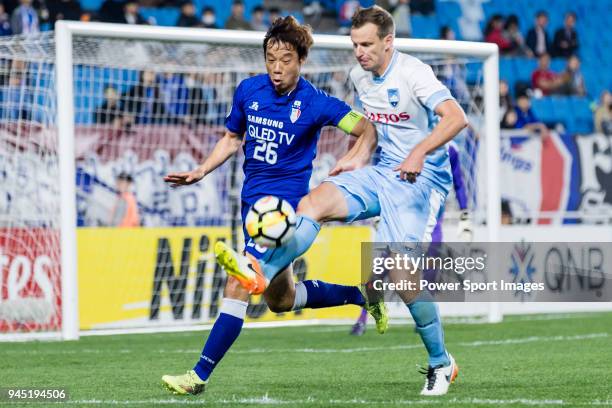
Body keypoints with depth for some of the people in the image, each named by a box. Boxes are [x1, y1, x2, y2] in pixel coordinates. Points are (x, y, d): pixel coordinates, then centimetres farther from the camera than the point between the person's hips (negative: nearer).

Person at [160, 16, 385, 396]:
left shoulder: (314, 103, -11)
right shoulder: (249, 90, 2)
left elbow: (368, 129, -7)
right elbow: (233, 137, 17)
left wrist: (356, 159, -25)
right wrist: (200, 172, 7)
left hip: (285, 202, -7)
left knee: (240, 284, -18)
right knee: (281, 299, 16)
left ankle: (200, 375, -17)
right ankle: (360, 294, 38)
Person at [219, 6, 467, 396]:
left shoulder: (413, 73, -15)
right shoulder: (360, 76, 9)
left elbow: (457, 117, -27)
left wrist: (420, 151, -38)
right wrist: (353, 158, 20)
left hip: (421, 177, -7)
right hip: (382, 173, 7)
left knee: (404, 273, -15)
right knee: (314, 201, -18)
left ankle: (441, 363, 2)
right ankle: (261, 272, -34)